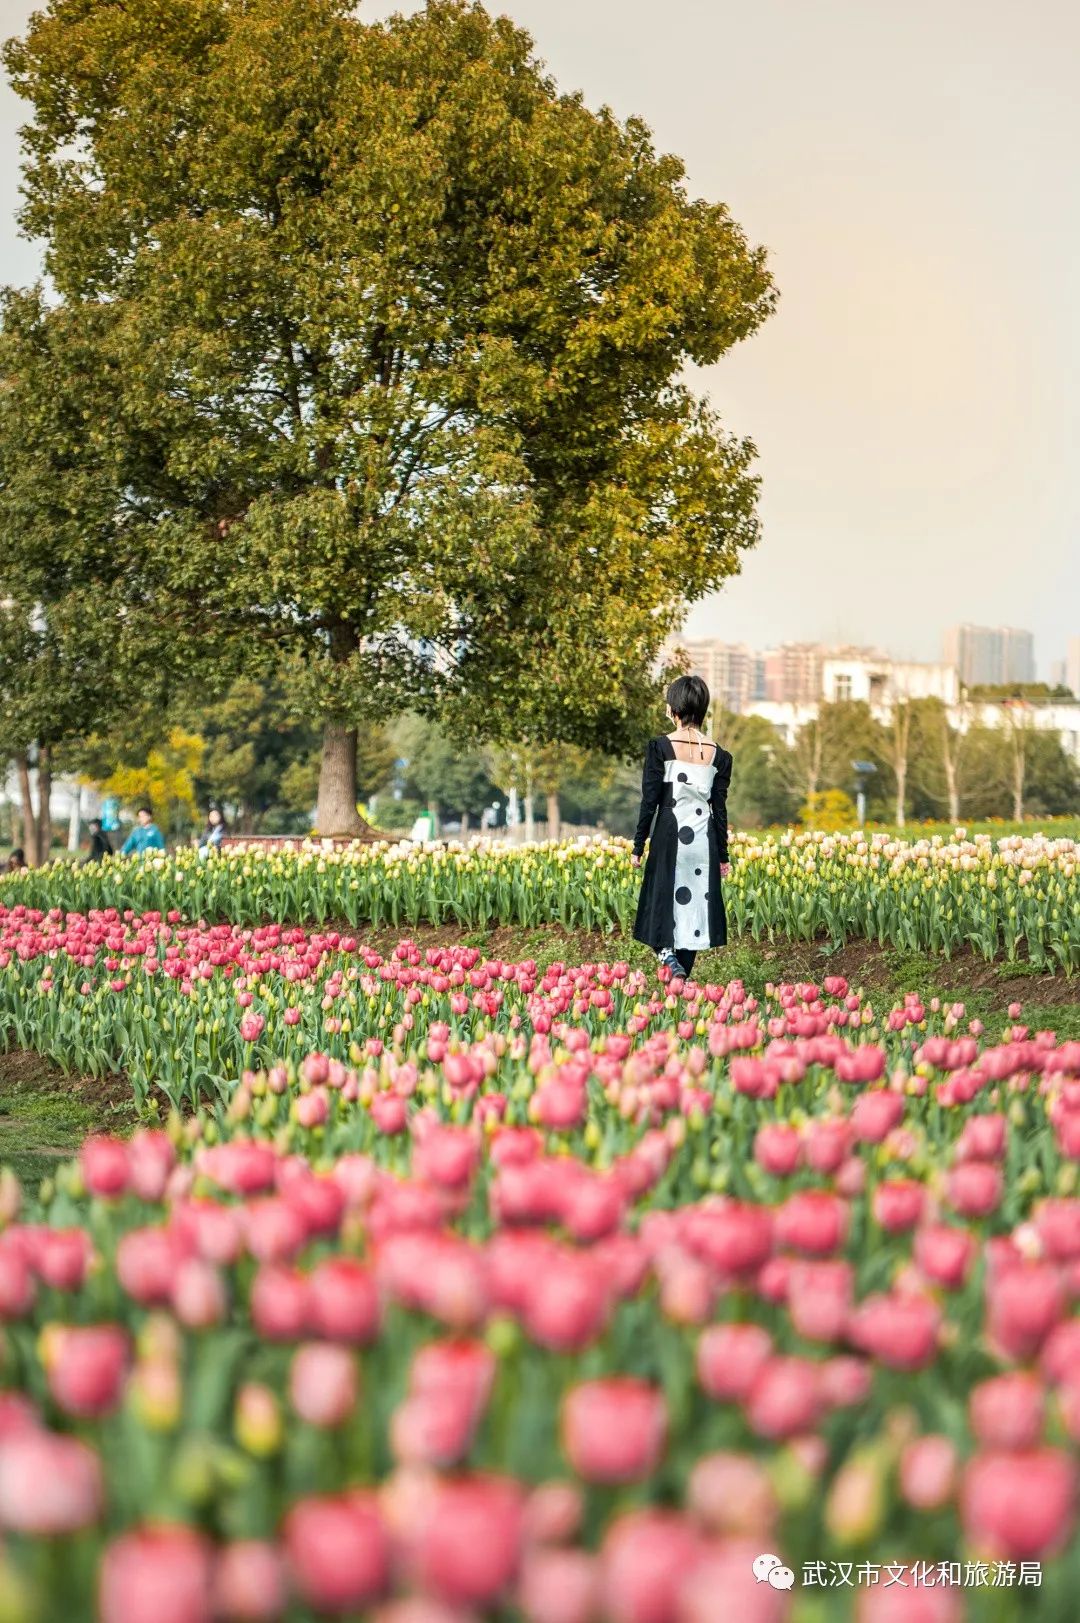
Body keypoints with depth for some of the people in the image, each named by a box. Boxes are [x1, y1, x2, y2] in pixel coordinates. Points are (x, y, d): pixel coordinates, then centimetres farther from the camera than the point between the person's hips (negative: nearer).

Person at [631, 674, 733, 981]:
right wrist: (723, 856, 12)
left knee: (662, 899, 10)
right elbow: (720, 808, 5)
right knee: (695, 904, 10)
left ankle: (666, 954, -15)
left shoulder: (660, 747, -7)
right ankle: (682, 974, 13)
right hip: (704, 840, 2)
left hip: (669, 835, -2)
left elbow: (649, 800, -6)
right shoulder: (718, 754, 1)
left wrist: (638, 847, 2)